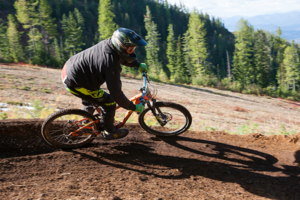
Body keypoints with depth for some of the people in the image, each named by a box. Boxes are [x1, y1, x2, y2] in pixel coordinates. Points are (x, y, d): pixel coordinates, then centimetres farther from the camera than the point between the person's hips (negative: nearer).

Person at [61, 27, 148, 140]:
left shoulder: (108, 44, -4)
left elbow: (121, 57, 21)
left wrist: (138, 65, 18)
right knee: (109, 102, -1)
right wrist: (133, 107, -13)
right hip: (74, 84, -10)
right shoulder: (111, 64, -29)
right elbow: (116, 94, -24)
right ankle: (109, 132, 21)